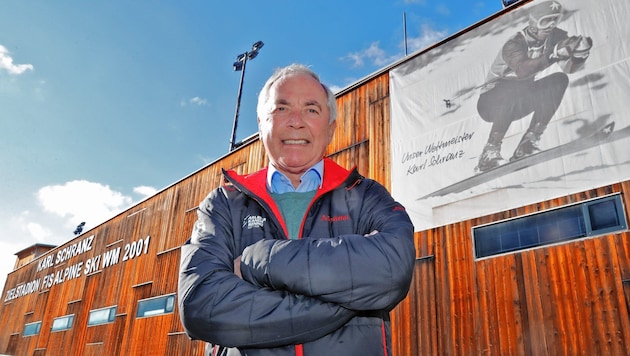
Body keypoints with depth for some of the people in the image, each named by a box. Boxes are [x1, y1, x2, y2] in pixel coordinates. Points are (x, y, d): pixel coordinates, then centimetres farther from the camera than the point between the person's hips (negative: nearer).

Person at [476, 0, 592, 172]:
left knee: (559, 79, -11)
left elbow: (568, 68, -11)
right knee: (514, 89, -37)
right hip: (490, 103, -7)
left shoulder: (554, 37, -4)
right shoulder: (514, 44, -23)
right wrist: (553, 55, -50)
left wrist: (580, 54, -30)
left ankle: (530, 140, -15)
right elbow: (522, 71, -42)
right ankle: (490, 151, -32)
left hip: (519, 103, 7)